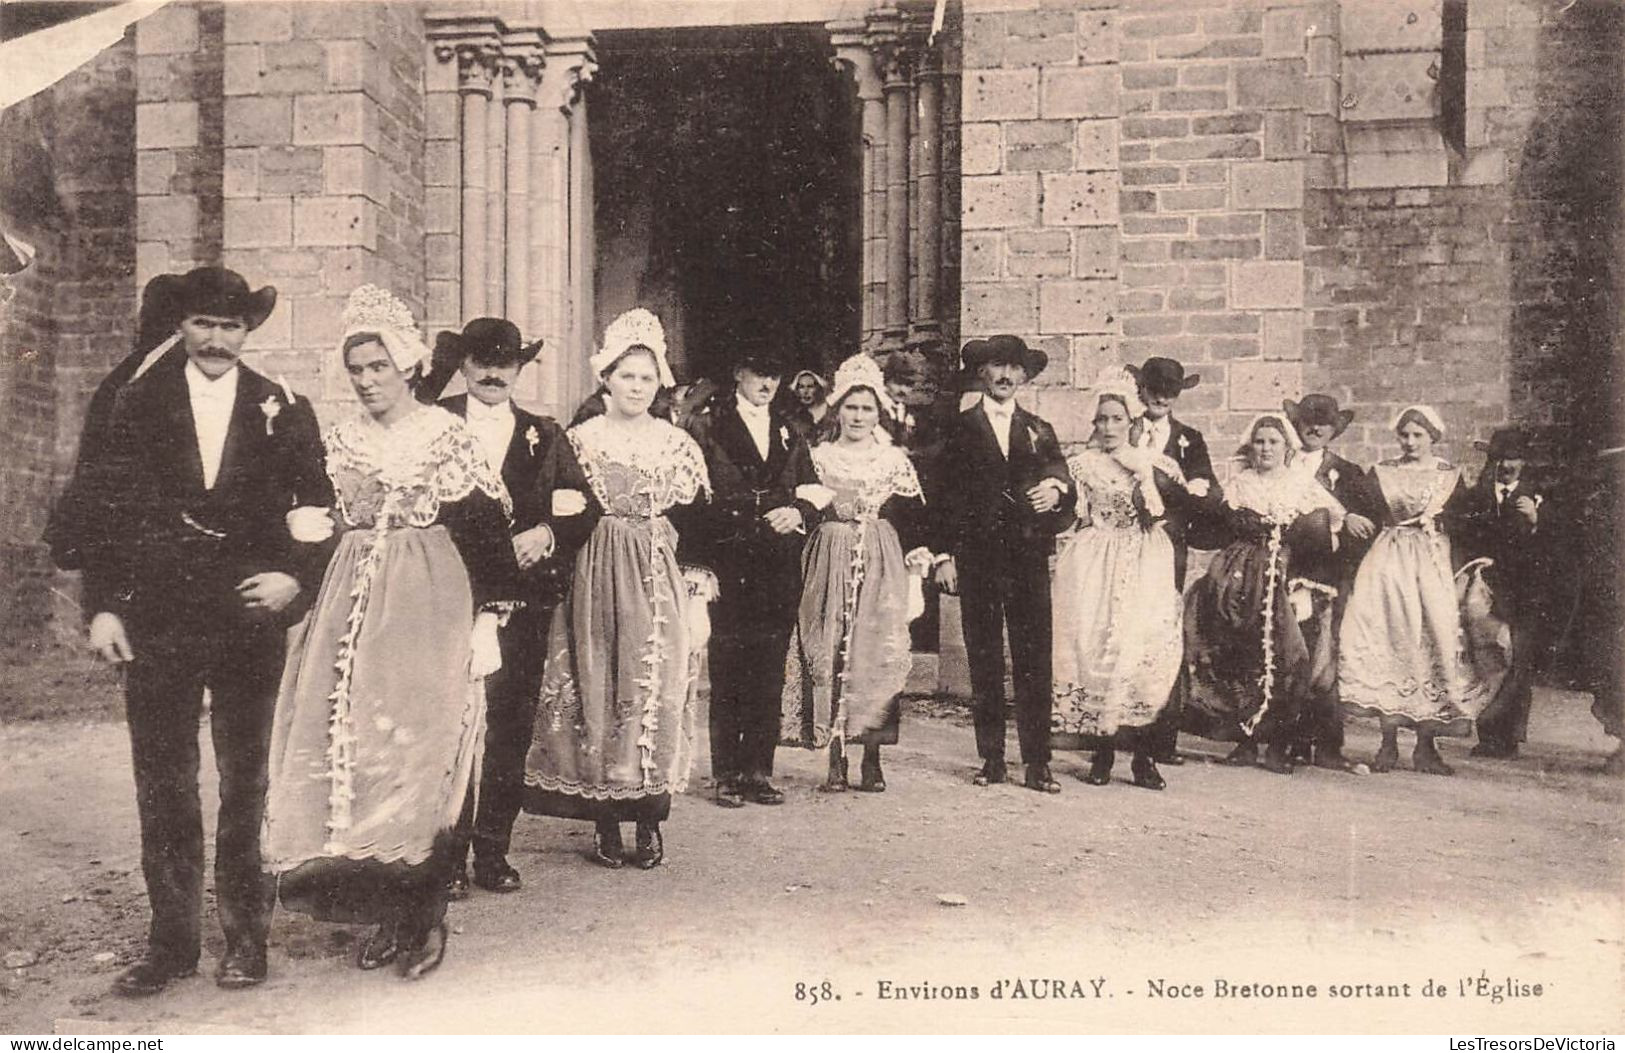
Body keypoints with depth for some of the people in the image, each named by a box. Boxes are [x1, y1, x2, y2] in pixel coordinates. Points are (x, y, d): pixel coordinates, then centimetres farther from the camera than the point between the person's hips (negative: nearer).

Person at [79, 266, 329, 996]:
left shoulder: (283, 412, 4)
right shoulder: (137, 406, 6)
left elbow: (319, 511, 5)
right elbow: (105, 511, 4)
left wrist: (296, 578, -10)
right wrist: (102, 606, -3)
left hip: (251, 617, 0)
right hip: (158, 621, 1)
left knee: (246, 784, 8)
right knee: (162, 785, 4)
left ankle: (246, 936, 19)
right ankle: (171, 940, 16)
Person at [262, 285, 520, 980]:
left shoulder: (447, 436, -2)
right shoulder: (338, 442, 11)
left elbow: (484, 531, -4)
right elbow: (327, 524, 18)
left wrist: (487, 621, -9)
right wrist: (317, 526, -6)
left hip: (428, 612, -4)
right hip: (353, 612, 5)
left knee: (423, 756, -6)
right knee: (353, 755, 3)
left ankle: (428, 917, 4)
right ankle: (386, 913, 14)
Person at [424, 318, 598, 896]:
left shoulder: (545, 437, 15)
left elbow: (582, 510, 9)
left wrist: (545, 534, -9)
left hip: (523, 595, 3)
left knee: (511, 726, 5)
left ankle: (493, 851, 16)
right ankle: (448, 854, 6)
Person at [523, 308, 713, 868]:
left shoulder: (678, 444, 8)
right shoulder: (578, 441, 4)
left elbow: (696, 524, 7)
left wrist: (698, 599, 2)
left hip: (661, 586, 1)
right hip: (595, 583, -1)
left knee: (659, 695, -1)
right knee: (598, 693, 1)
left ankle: (651, 818, 10)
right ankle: (605, 822, 10)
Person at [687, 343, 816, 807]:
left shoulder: (789, 433, 18)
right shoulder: (707, 427, 4)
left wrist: (797, 513, -4)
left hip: (780, 568, 4)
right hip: (728, 565, -4)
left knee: (770, 673, 5)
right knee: (728, 672, -2)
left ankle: (758, 772, 13)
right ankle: (727, 774, 7)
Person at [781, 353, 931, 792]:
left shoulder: (894, 460, 11)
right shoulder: (819, 457, 10)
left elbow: (914, 520, 7)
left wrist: (919, 559, -4)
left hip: (882, 568, 0)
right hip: (831, 567, 0)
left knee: (877, 657, -5)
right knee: (829, 656, -4)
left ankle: (872, 763, 2)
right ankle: (835, 762, 2)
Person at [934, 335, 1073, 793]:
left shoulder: (1039, 430, 17)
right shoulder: (960, 429, 10)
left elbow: (1062, 479, 10)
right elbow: (945, 494, 5)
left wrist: (1057, 491, -14)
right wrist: (945, 554, -4)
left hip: (1029, 556, 1)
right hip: (976, 557, -1)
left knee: (1034, 661, -3)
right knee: (984, 661, 3)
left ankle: (1037, 763, 1)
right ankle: (992, 759, 11)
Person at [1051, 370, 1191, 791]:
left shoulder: (1155, 463, 10)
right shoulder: (1081, 464, 10)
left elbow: (1183, 499, -8)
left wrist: (1142, 470, -9)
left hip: (1145, 567, 0)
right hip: (1093, 567, 0)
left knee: (1146, 647, -9)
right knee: (1093, 646, -7)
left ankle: (1143, 755, -1)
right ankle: (1102, 753, 2)